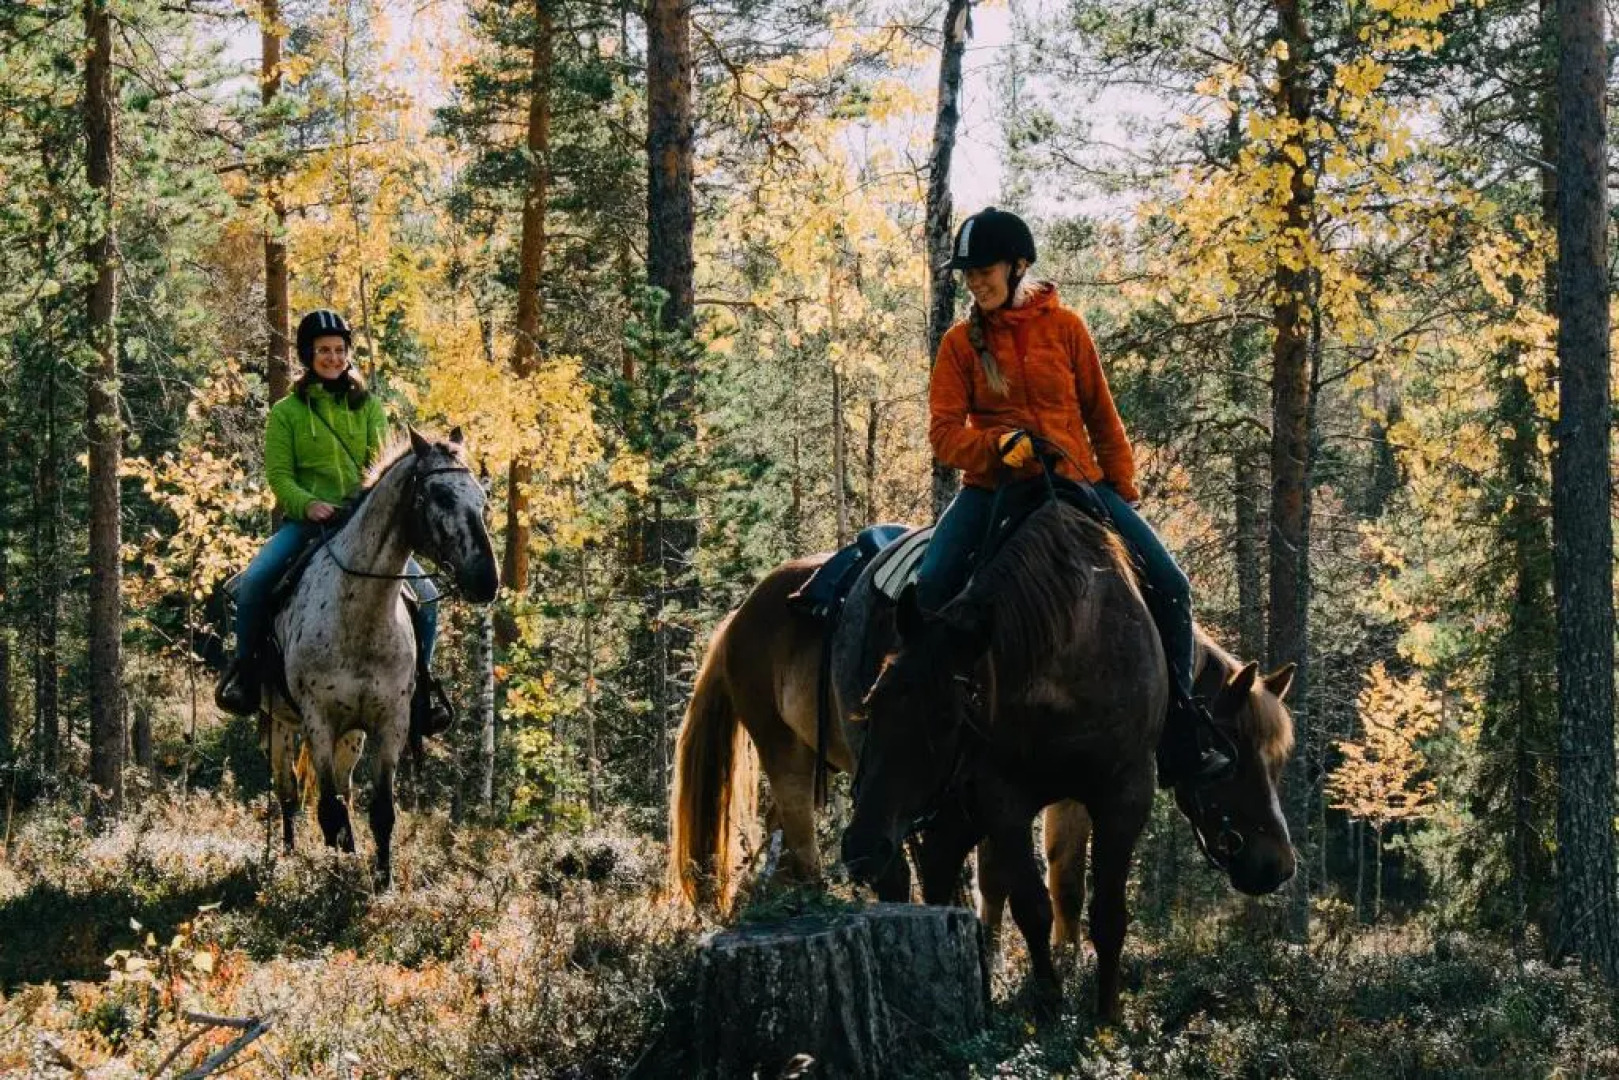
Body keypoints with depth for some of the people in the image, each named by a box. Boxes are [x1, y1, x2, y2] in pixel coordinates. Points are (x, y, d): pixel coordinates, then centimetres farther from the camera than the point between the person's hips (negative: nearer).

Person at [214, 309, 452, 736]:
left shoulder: (368, 407, 12)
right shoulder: (287, 411, 6)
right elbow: (278, 474, 0)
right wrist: (308, 504, -20)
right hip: (306, 520, -1)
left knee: (425, 593, -15)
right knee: (253, 582, -27)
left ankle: (422, 682, 4)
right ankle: (245, 668, -6)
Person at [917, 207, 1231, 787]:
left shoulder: (1064, 326, 5)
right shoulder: (961, 342, 3)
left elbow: (1102, 417, 10)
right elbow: (945, 432, -3)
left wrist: (1126, 495, 8)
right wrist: (1001, 444, -21)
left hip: (1078, 480, 1)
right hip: (992, 487, -1)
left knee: (1169, 585, -11)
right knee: (931, 587, -26)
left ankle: (1181, 743, -1)